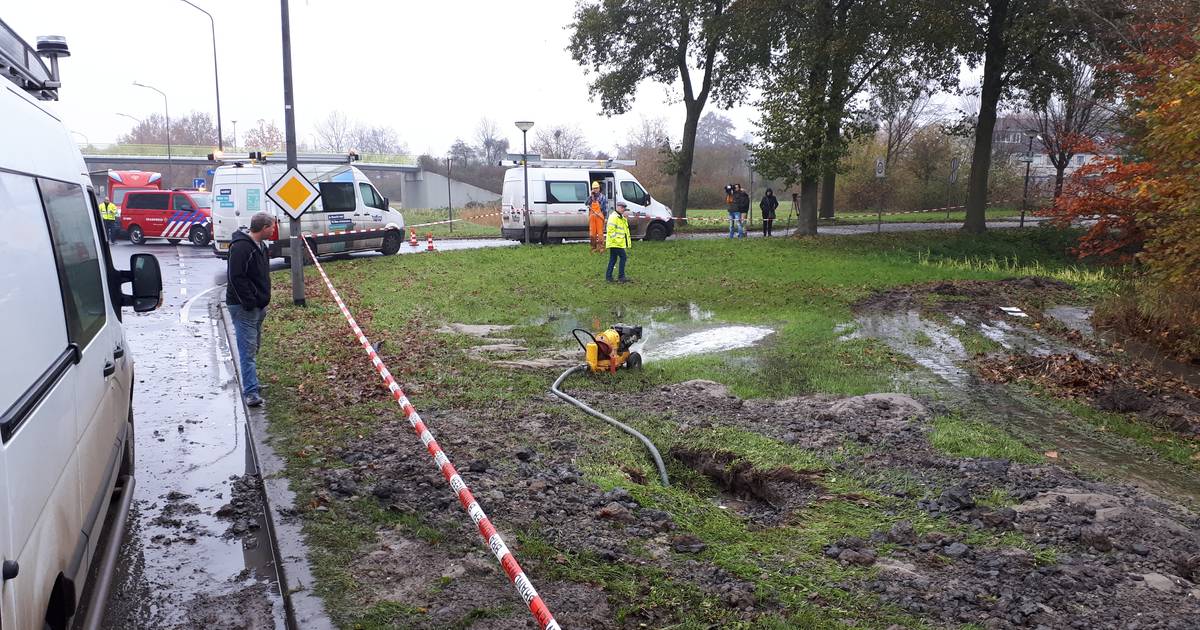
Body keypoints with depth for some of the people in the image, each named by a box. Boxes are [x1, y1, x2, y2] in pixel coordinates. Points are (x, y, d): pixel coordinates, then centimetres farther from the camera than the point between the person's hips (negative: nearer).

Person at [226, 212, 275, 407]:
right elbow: (237, 278, -24)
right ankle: (251, 392, -12)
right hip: (243, 307, -10)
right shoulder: (241, 247, -18)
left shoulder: (259, 246, 15)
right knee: (248, 348, -11)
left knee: (253, 347, 18)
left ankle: (250, 382, 31)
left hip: (257, 306, 10)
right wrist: (249, 303, -23)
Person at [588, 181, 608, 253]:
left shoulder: (602, 197, 4)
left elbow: (606, 208, 0)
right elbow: (587, 203, -1)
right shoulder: (591, 197, 16)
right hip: (592, 216, 4)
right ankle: (594, 247, 12)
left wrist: (606, 217, -7)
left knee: (600, 232, -8)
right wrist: (591, 196, -6)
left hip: (599, 216, -4)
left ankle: (601, 247, -6)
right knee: (592, 233, 4)